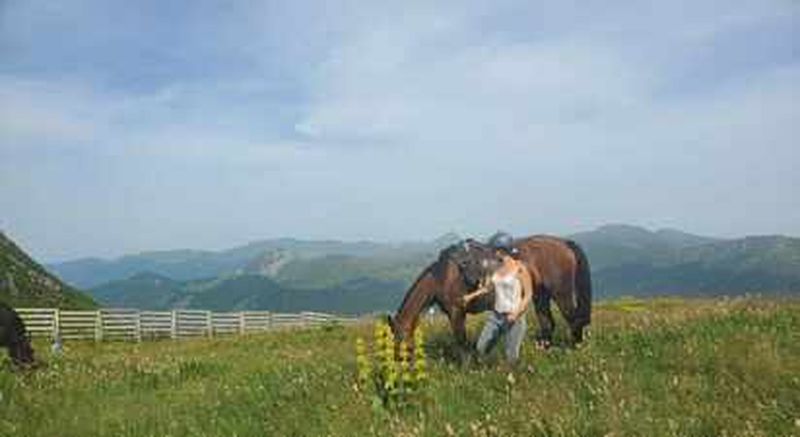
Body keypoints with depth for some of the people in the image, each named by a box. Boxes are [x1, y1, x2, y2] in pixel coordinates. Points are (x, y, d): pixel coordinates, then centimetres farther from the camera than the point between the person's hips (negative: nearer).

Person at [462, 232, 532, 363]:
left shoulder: (519, 269, -12)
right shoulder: (497, 268, 7)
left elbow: (528, 295, -11)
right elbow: (488, 287, 22)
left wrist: (516, 314, -20)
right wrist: (471, 296, 12)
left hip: (514, 317, -6)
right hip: (496, 315, 7)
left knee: (511, 357, -2)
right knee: (481, 349, 5)